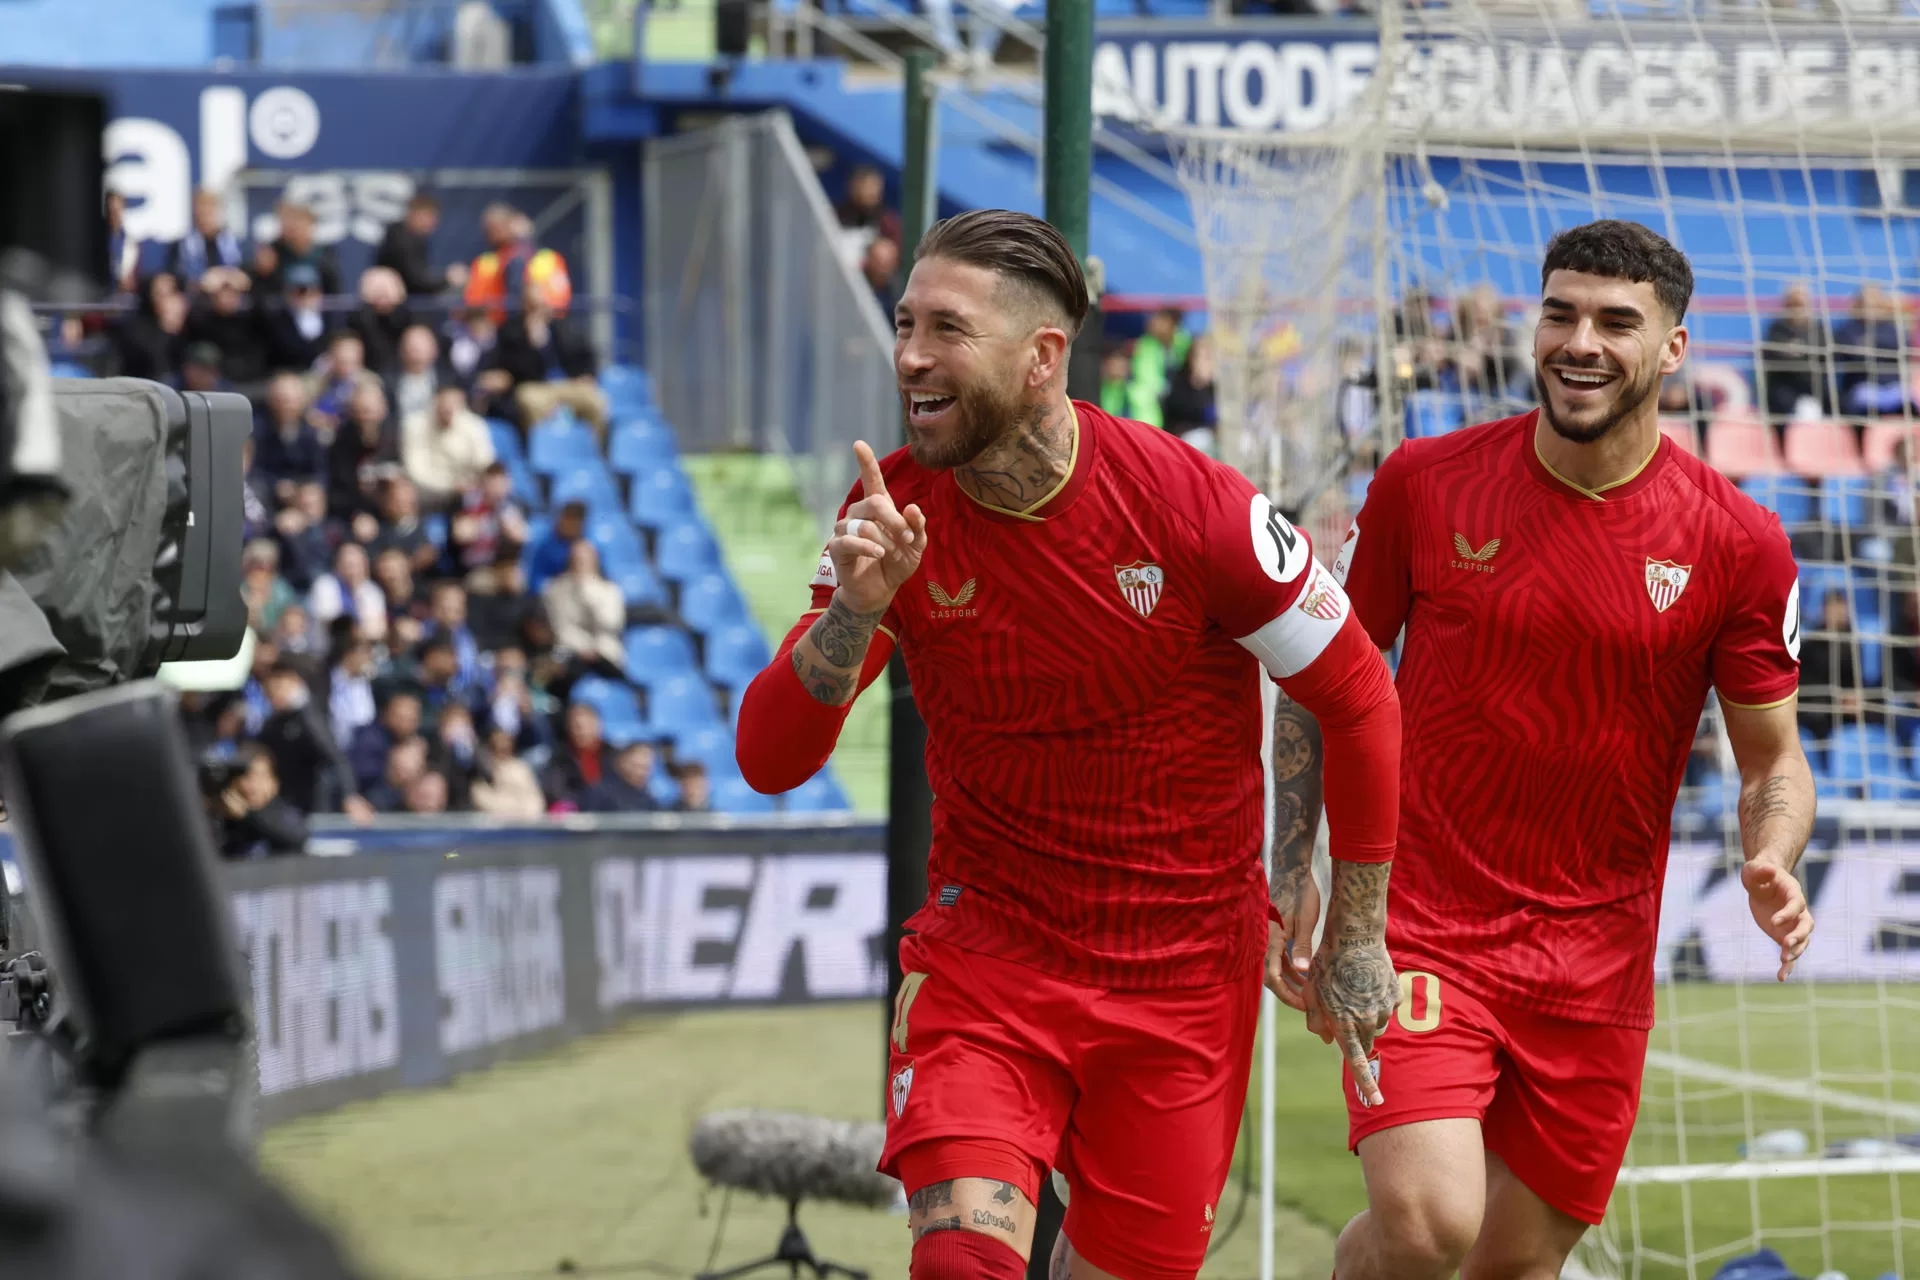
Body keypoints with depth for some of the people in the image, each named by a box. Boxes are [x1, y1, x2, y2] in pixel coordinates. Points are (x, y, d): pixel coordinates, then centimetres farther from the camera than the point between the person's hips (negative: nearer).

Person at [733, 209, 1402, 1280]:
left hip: (1184, 970, -1)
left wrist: (1357, 936, 2)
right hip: (988, 944, 1)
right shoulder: (894, 515, -8)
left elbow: (1356, 694, -4)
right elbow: (770, 761, -10)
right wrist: (856, 608, -28)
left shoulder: (1191, 504, -17)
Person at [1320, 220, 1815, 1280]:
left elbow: (1774, 762, 4)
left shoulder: (1738, 544, -3)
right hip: (1423, 928, -2)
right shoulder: (1424, 484, -3)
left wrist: (1771, 866, -17)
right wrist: (1296, 867, 1)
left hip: (1595, 959, 2)